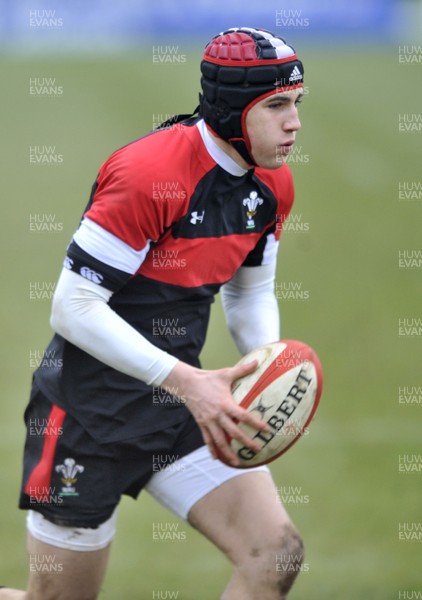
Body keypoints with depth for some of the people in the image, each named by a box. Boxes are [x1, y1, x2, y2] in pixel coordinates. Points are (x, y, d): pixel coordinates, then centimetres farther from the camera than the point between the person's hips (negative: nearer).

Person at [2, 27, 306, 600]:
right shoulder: (149, 171, -23)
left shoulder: (272, 186, 1)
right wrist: (184, 380, -29)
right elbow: (74, 307, -23)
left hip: (181, 400, 7)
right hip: (89, 411, -6)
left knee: (277, 553, -13)